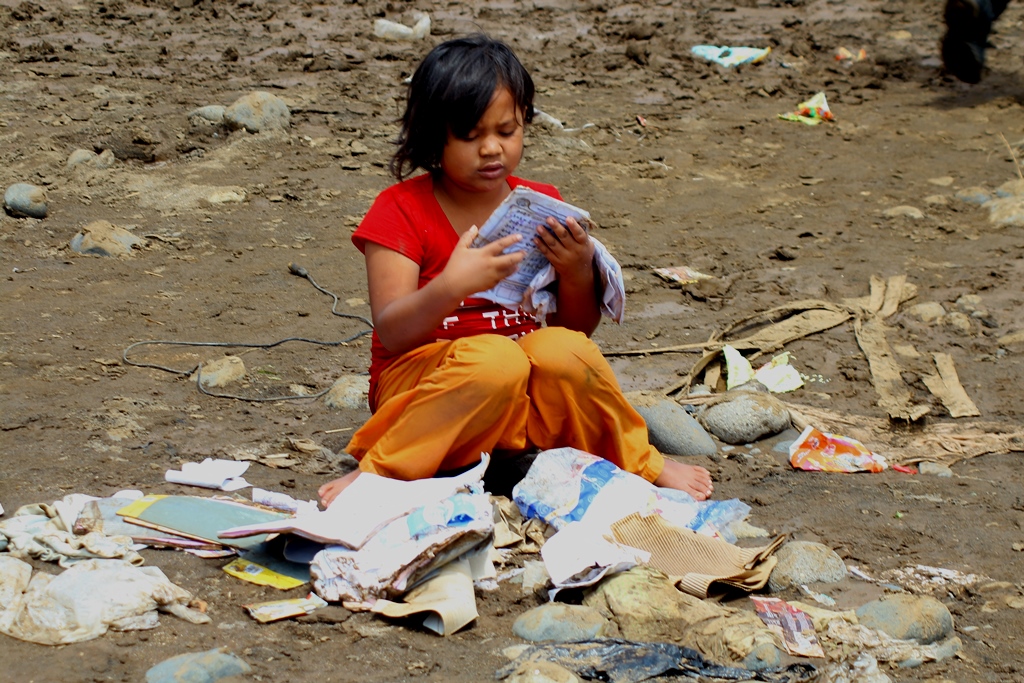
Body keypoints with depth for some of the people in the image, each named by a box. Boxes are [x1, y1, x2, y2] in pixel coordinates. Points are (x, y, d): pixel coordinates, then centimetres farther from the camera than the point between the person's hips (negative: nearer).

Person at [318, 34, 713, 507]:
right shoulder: (400, 211, -5)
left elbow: (578, 328, 8)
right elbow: (392, 333, -15)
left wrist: (578, 273, -14)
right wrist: (449, 288, -34)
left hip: (525, 405, 3)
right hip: (421, 387, -3)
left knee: (562, 349, -30)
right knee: (495, 358, -35)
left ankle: (638, 463, -7)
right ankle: (377, 473, -23)